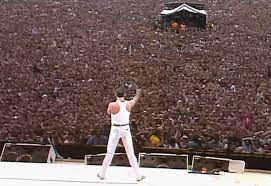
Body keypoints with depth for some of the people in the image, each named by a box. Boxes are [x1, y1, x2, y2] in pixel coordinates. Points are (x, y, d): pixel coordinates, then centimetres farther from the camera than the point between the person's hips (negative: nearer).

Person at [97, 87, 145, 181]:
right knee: (131, 153, 9)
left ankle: (102, 174, 19)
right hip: (126, 129, 3)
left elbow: (108, 113, 5)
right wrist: (138, 93, 40)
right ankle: (138, 175, 10)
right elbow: (135, 99, 19)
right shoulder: (129, 104, -6)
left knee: (110, 153, 8)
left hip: (115, 130, -3)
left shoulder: (112, 105, -18)